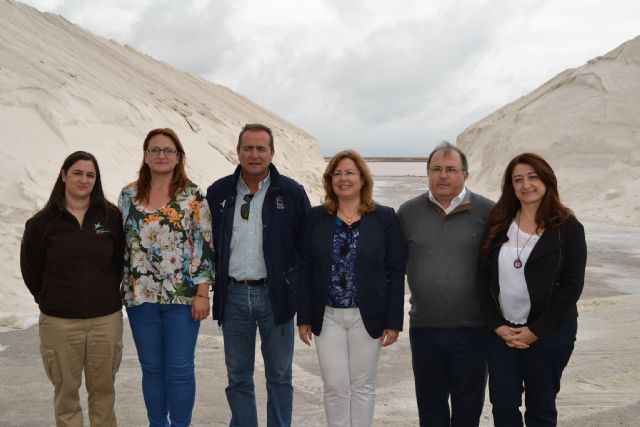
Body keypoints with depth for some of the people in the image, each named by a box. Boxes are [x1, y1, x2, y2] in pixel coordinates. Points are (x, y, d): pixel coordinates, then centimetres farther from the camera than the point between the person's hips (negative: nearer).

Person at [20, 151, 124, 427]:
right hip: (60, 322, -1)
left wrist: (106, 294, 10)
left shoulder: (111, 217, 1)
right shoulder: (42, 222, -2)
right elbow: (31, 269, 8)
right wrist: (48, 300, 10)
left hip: (106, 319, 1)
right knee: (66, 390, 9)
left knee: (103, 388, 11)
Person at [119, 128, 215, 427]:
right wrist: (119, 289, 8)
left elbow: (204, 245, -5)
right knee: (151, 368, 11)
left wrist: (202, 292, -10)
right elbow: (120, 244, 11)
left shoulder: (192, 195, -3)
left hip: (182, 295, -3)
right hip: (140, 296, 3)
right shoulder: (129, 195, 7)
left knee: (180, 369, 3)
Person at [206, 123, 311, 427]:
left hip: (275, 295, -2)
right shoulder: (218, 192, 5)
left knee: (279, 375, 9)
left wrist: (298, 290, -2)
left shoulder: (292, 193, -1)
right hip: (233, 295, 2)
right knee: (238, 376, 11)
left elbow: (307, 245, 2)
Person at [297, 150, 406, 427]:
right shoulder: (316, 218, 3)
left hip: (367, 317, -1)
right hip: (327, 317, 1)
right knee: (335, 386, 4)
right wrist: (304, 317, 1)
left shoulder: (385, 218, -2)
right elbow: (306, 270, 4)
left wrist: (393, 320, -6)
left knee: (362, 385, 10)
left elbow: (396, 273, -2)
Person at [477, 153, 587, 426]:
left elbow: (571, 286, -10)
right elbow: (483, 276, 2)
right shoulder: (499, 224, 3)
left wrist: (535, 330, -13)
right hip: (500, 331, 3)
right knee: (503, 405, 6)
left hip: (549, 333, -3)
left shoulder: (567, 228, -7)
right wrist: (496, 325, -8)